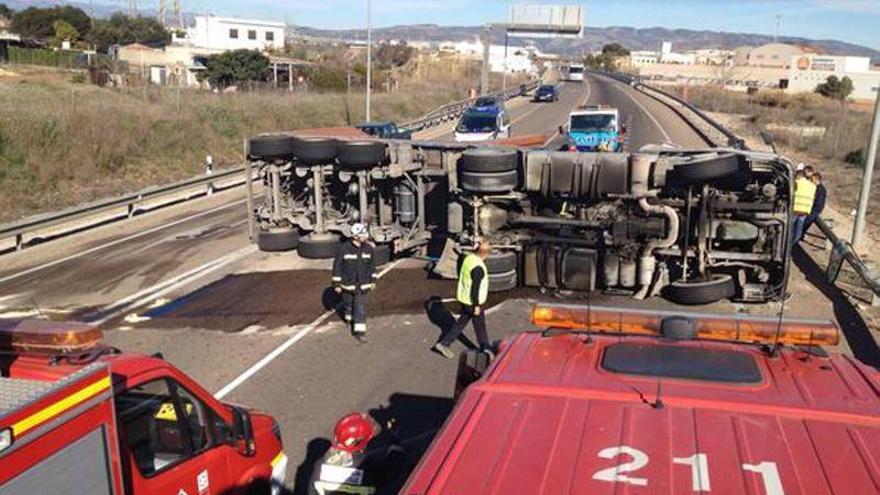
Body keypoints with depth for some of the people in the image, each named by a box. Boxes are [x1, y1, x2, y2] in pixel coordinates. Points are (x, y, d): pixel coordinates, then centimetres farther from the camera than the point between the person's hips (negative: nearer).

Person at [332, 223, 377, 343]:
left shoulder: (368, 248, -6)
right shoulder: (344, 248, -18)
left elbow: (372, 264, 8)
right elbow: (337, 266, -11)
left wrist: (373, 280, 12)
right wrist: (336, 284, -10)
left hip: (362, 284, 2)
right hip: (347, 283, -2)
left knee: (360, 306, -4)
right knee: (348, 302, 17)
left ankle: (359, 331, -1)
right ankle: (348, 316, 48)